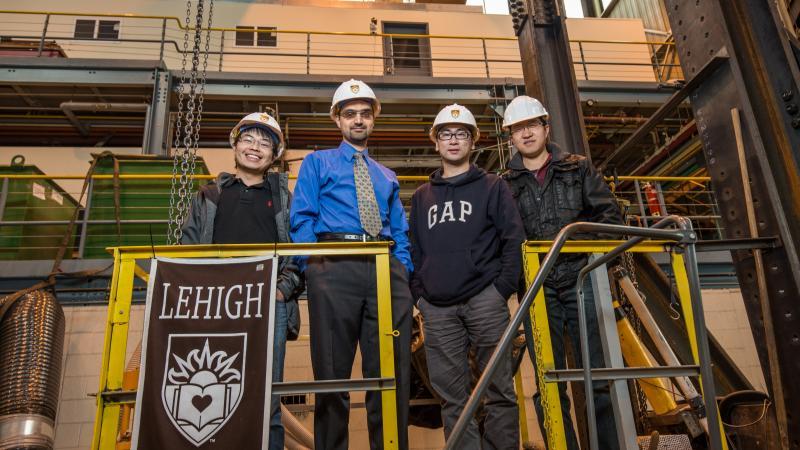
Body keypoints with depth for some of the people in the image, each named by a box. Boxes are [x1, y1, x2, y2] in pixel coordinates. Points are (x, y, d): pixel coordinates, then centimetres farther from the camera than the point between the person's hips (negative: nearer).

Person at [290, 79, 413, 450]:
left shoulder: (387, 177, 28)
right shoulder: (317, 162, 18)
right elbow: (301, 220, 5)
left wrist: (404, 269, 5)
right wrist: (313, 267, -8)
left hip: (388, 269, 3)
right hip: (335, 266, -3)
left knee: (392, 371, 1)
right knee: (332, 371, -1)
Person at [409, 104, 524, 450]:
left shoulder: (492, 187, 10)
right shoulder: (422, 196, 20)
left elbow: (514, 240, 2)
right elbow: (413, 249, 19)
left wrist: (502, 289, -7)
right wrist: (419, 294, 7)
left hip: (484, 300, -3)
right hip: (437, 308, 3)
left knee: (499, 390, 1)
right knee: (452, 397, 5)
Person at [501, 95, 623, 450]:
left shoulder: (578, 168, 12)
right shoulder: (506, 185, 12)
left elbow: (609, 215, 7)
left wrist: (579, 239, -8)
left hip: (581, 278, 0)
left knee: (600, 376, 1)